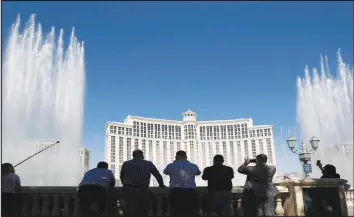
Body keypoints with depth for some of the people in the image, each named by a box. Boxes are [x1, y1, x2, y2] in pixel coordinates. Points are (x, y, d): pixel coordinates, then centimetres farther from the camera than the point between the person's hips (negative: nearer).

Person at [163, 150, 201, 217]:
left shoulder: (171, 166, 5)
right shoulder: (193, 166, 12)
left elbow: (165, 172, 26)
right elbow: (198, 173, 32)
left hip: (176, 191, -2)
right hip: (190, 191, 2)